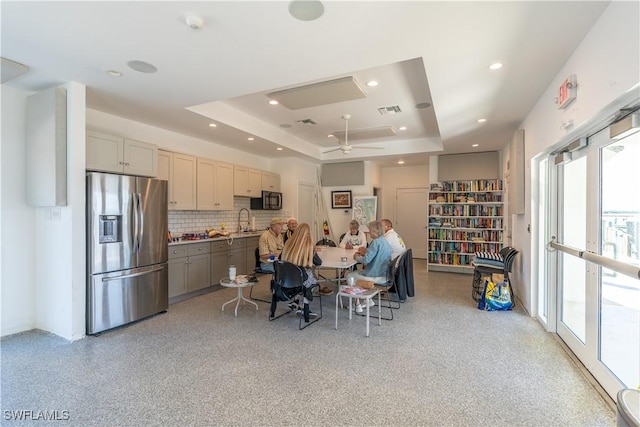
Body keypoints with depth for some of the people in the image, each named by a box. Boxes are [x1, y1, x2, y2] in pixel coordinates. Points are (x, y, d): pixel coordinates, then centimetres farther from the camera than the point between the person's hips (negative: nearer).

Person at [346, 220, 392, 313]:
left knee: (350, 276, 6)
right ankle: (369, 300, 27)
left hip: (377, 276, -10)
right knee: (359, 272, 29)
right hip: (384, 274, 10)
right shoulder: (385, 241, 9)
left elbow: (366, 260, -24)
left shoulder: (376, 242, -21)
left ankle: (357, 304, 11)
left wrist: (356, 257, -6)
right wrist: (366, 251, 15)